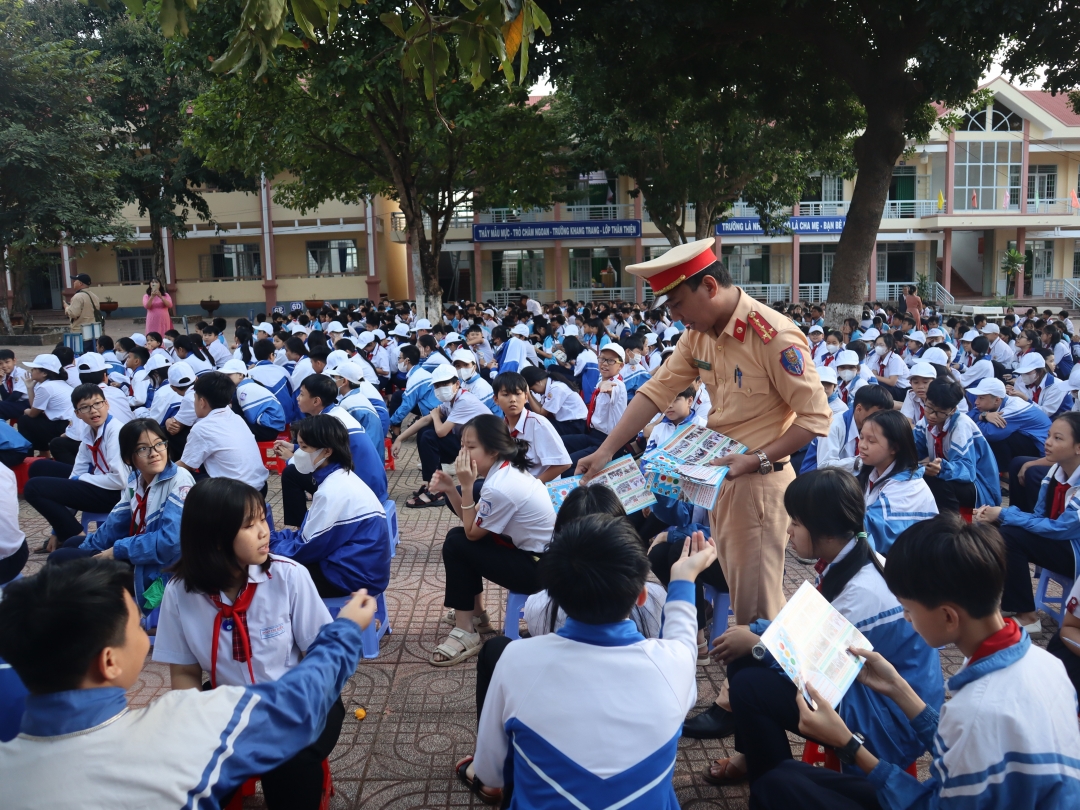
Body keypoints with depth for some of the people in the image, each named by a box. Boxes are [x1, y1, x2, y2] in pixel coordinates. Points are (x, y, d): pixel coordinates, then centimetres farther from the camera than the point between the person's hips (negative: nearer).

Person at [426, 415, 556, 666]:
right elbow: (473, 521, 7)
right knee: (458, 536, 13)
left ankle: (466, 633, 1)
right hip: (532, 549, 10)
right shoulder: (508, 470, 4)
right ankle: (475, 613, 24)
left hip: (540, 569, -10)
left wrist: (467, 487, -16)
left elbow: (472, 532, -12)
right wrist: (450, 490, -6)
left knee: (456, 544, -8)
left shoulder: (500, 488, -25)